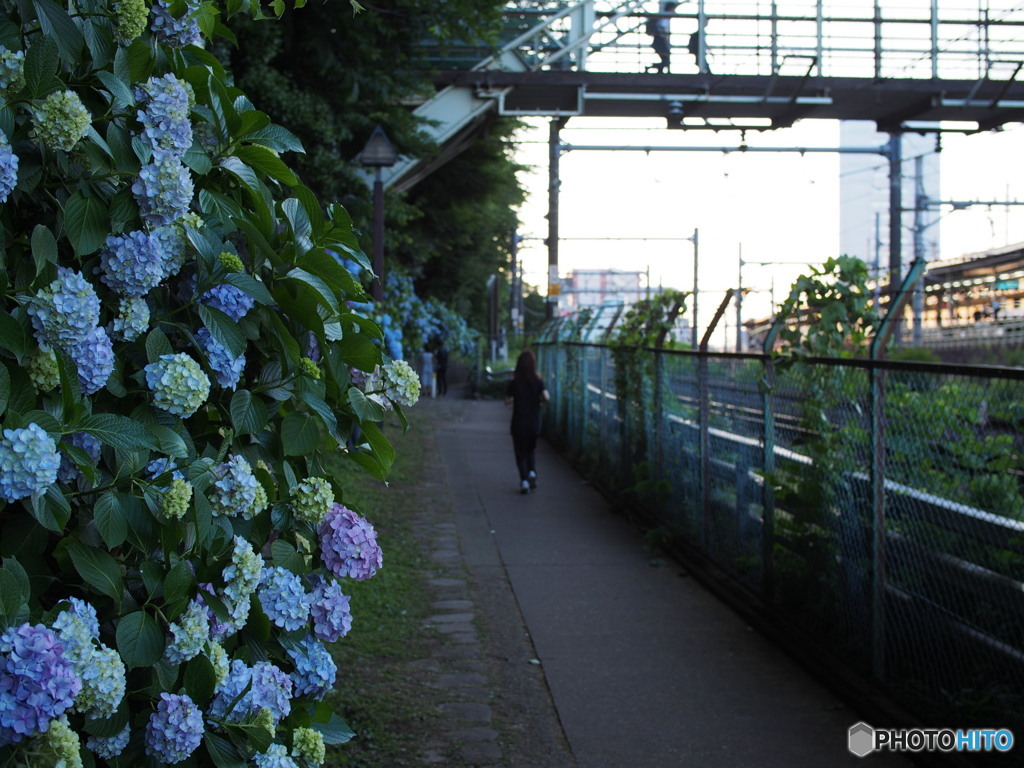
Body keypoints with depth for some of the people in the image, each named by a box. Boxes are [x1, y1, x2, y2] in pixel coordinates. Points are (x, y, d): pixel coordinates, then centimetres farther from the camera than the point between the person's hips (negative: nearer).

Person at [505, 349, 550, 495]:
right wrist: (538, 399, 3)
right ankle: (532, 472, -1)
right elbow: (546, 397, -18)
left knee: (520, 453, 6)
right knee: (530, 451, 21)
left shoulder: (515, 382, -9)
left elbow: (507, 401, -7)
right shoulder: (538, 381, -5)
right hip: (534, 423, 2)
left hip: (518, 424, -2)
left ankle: (524, 480, -7)